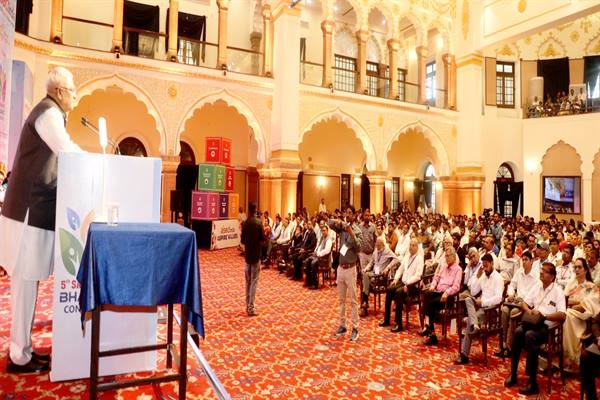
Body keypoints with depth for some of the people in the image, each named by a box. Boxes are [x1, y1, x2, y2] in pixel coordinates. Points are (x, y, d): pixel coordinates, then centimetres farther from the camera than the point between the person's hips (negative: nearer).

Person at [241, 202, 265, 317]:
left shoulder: (245, 223, 0)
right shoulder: (258, 223, -12)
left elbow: (242, 241, 4)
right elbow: (263, 239, -7)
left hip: (247, 255, 4)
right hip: (256, 255, -4)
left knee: (247, 281, 12)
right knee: (253, 282, -2)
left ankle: (247, 306, 17)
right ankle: (251, 308, -2)